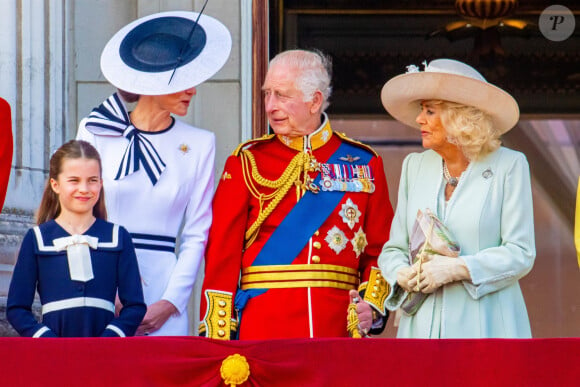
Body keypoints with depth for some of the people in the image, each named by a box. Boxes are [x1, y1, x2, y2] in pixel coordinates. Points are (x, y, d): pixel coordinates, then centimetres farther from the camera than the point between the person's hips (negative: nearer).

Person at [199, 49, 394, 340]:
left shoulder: (363, 163, 9)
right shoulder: (248, 161, 6)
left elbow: (380, 247, 11)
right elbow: (222, 252, 2)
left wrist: (372, 303, -7)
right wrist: (217, 338, -6)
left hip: (339, 325, 1)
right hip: (263, 328, -1)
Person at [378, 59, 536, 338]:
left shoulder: (509, 166, 3)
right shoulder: (415, 166, 17)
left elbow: (521, 253, -3)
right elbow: (393, 248, 17)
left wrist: (456, 269, -14)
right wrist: (403, 275, -6)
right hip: (423, 325, 4)